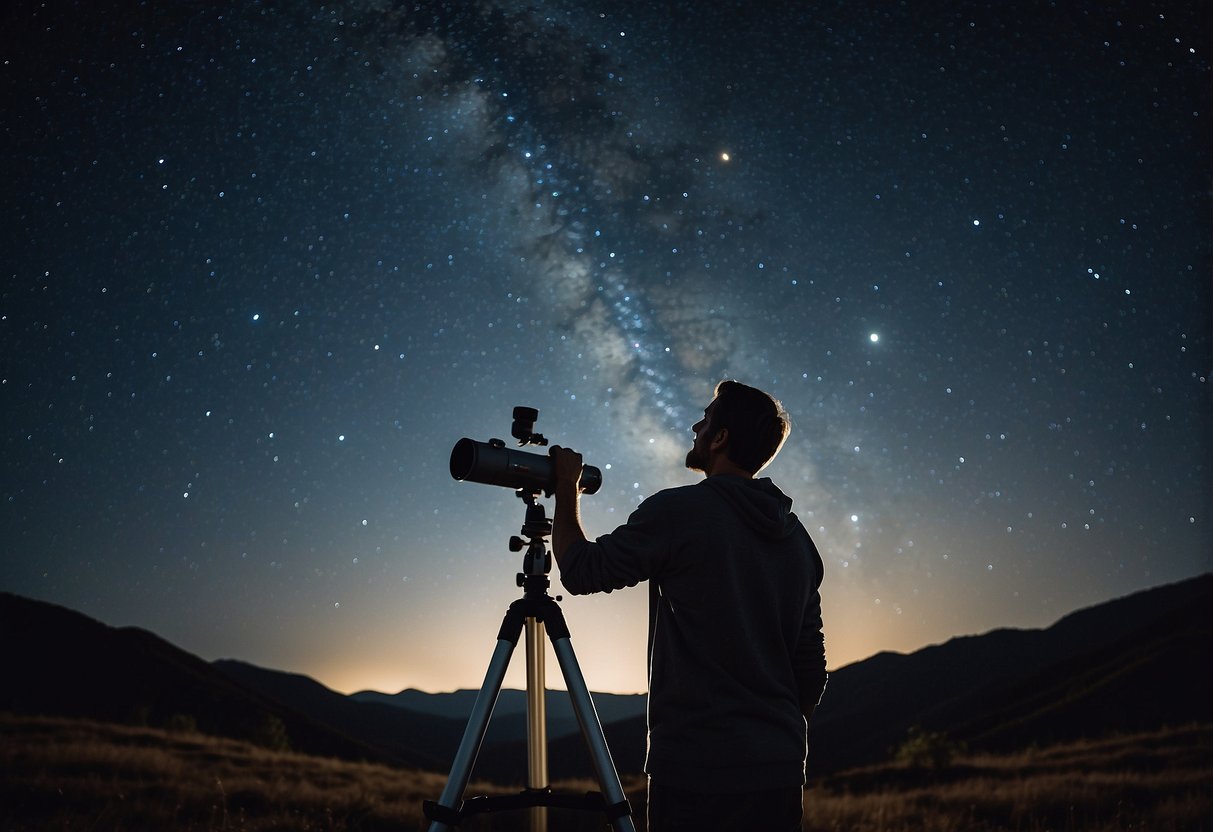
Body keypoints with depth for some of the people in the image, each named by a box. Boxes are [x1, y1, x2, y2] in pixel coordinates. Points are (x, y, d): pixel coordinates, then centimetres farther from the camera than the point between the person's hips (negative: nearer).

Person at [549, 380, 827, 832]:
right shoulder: (797, 538, 9)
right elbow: (811, 667, 13)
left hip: (698, 770, -6)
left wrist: (566, 488, 11)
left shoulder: (678, 512, -12)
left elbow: (580, 571, -3)